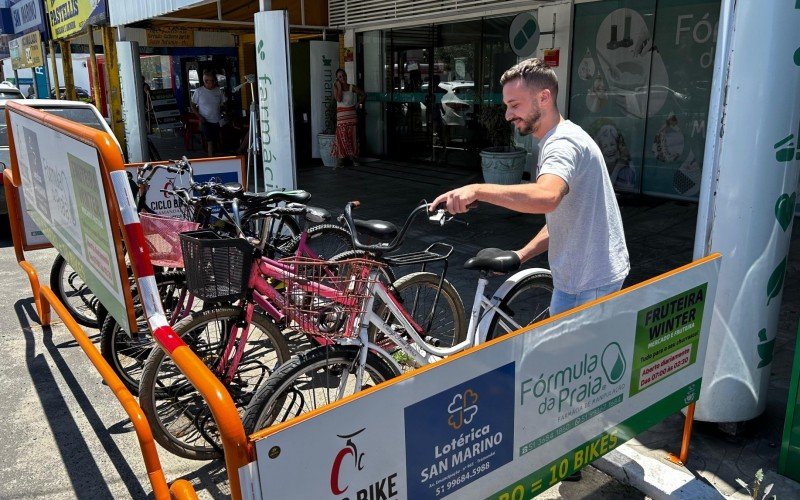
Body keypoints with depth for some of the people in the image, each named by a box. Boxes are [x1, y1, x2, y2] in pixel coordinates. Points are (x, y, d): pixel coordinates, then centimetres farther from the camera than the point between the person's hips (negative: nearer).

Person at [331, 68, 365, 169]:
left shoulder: (352, 87, 5)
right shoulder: (336, 87, 0)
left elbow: (363, 95, 12)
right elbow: (339, 99, -15)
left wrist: (358, 103, 3)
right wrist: (339, 86, -12)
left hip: (352, 115, 2)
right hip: (341, 116, -2)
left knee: (353, 137, 4)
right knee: (341, 138, -9)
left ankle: (354, 158, 15)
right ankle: (339, 161, -8)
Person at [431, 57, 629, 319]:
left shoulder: (564, 143, -20)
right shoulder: (555, 141, 15)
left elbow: (545, 197, -43)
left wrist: (478, 190, -43)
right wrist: (522, 255, 7)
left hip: (588, 283, -10)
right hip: (583, 275, 10)